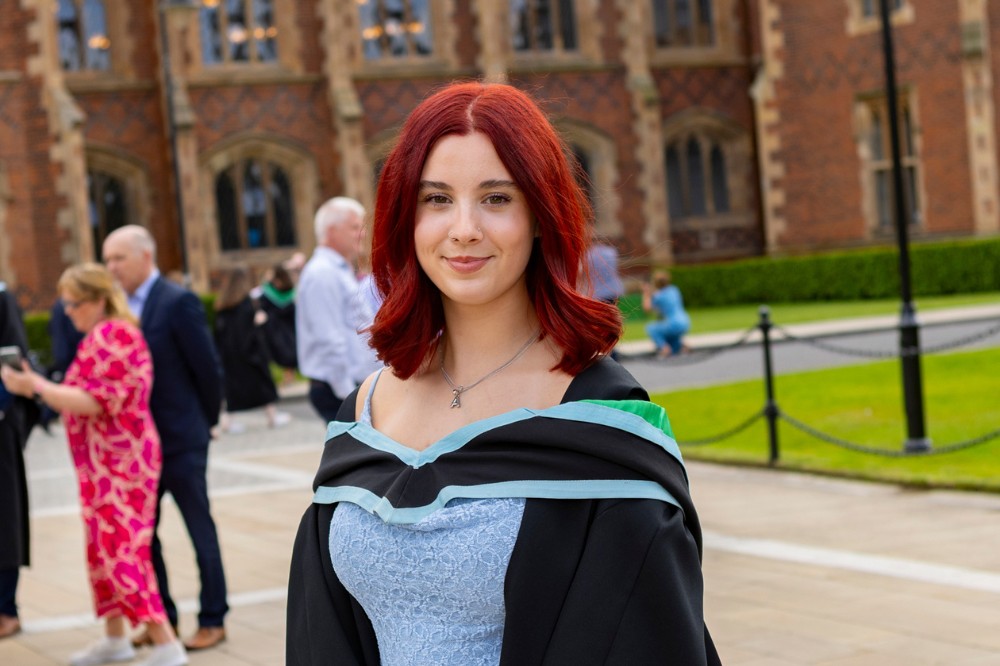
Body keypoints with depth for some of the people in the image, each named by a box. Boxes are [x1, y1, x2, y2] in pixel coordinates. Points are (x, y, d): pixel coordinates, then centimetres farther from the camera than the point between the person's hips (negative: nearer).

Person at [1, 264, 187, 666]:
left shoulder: (108, 337, -17)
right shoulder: (116, 333, 15)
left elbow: (93, 402, -22)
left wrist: (36, 386, -17)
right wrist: (40, 387, 10)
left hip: (116, 462, -10)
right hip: (107, 462, 10)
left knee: (120, 550, -10)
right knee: (105, 547, 16)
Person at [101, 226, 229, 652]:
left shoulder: (177, 302, -12)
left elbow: (207, 368, -11)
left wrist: (206, 423, -2)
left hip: (180, 440, -7)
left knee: (200, 529, 4)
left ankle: (212, 619, 14)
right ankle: (161, 616, 24)